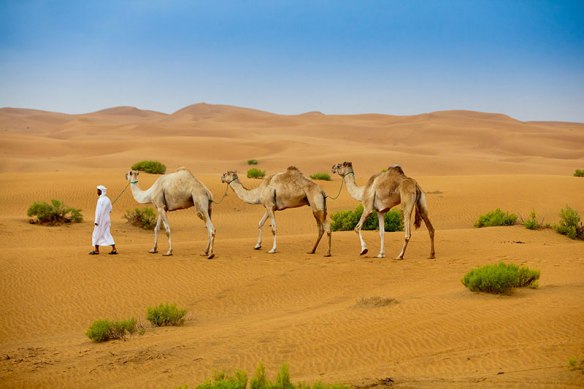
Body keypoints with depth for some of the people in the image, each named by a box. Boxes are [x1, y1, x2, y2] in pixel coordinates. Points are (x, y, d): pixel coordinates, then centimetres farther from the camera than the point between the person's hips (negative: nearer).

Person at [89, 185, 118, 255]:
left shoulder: (100, 200, -18)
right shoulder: (107, 199, 7)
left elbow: (98, 211, -19)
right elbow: (110, 209, 15)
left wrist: (96, 221, -17)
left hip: (101, 220, -8)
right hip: (107, 219, 8)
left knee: (96, 234, 5)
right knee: (107, 234, 10)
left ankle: (96, 250, 11)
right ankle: (114, 249, 3)